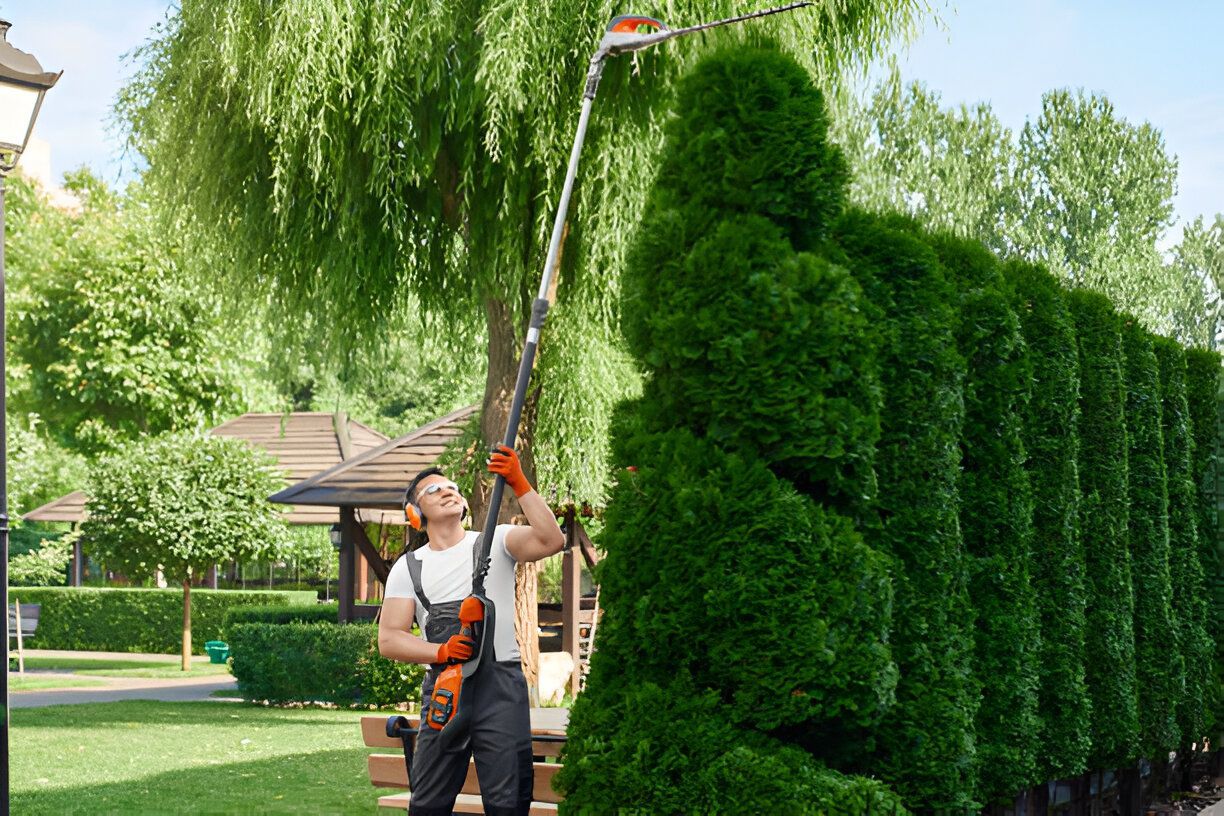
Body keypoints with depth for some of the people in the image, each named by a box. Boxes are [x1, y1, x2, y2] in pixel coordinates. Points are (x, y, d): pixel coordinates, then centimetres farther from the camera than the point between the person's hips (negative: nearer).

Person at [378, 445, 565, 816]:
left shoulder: (495, 542, 7)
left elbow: (551, 540, -11)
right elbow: (388, 639, 4)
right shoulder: (407, 568, 12)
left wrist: (520, 485, -16)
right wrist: (440, 651, -13)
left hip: (500, 684, -2)